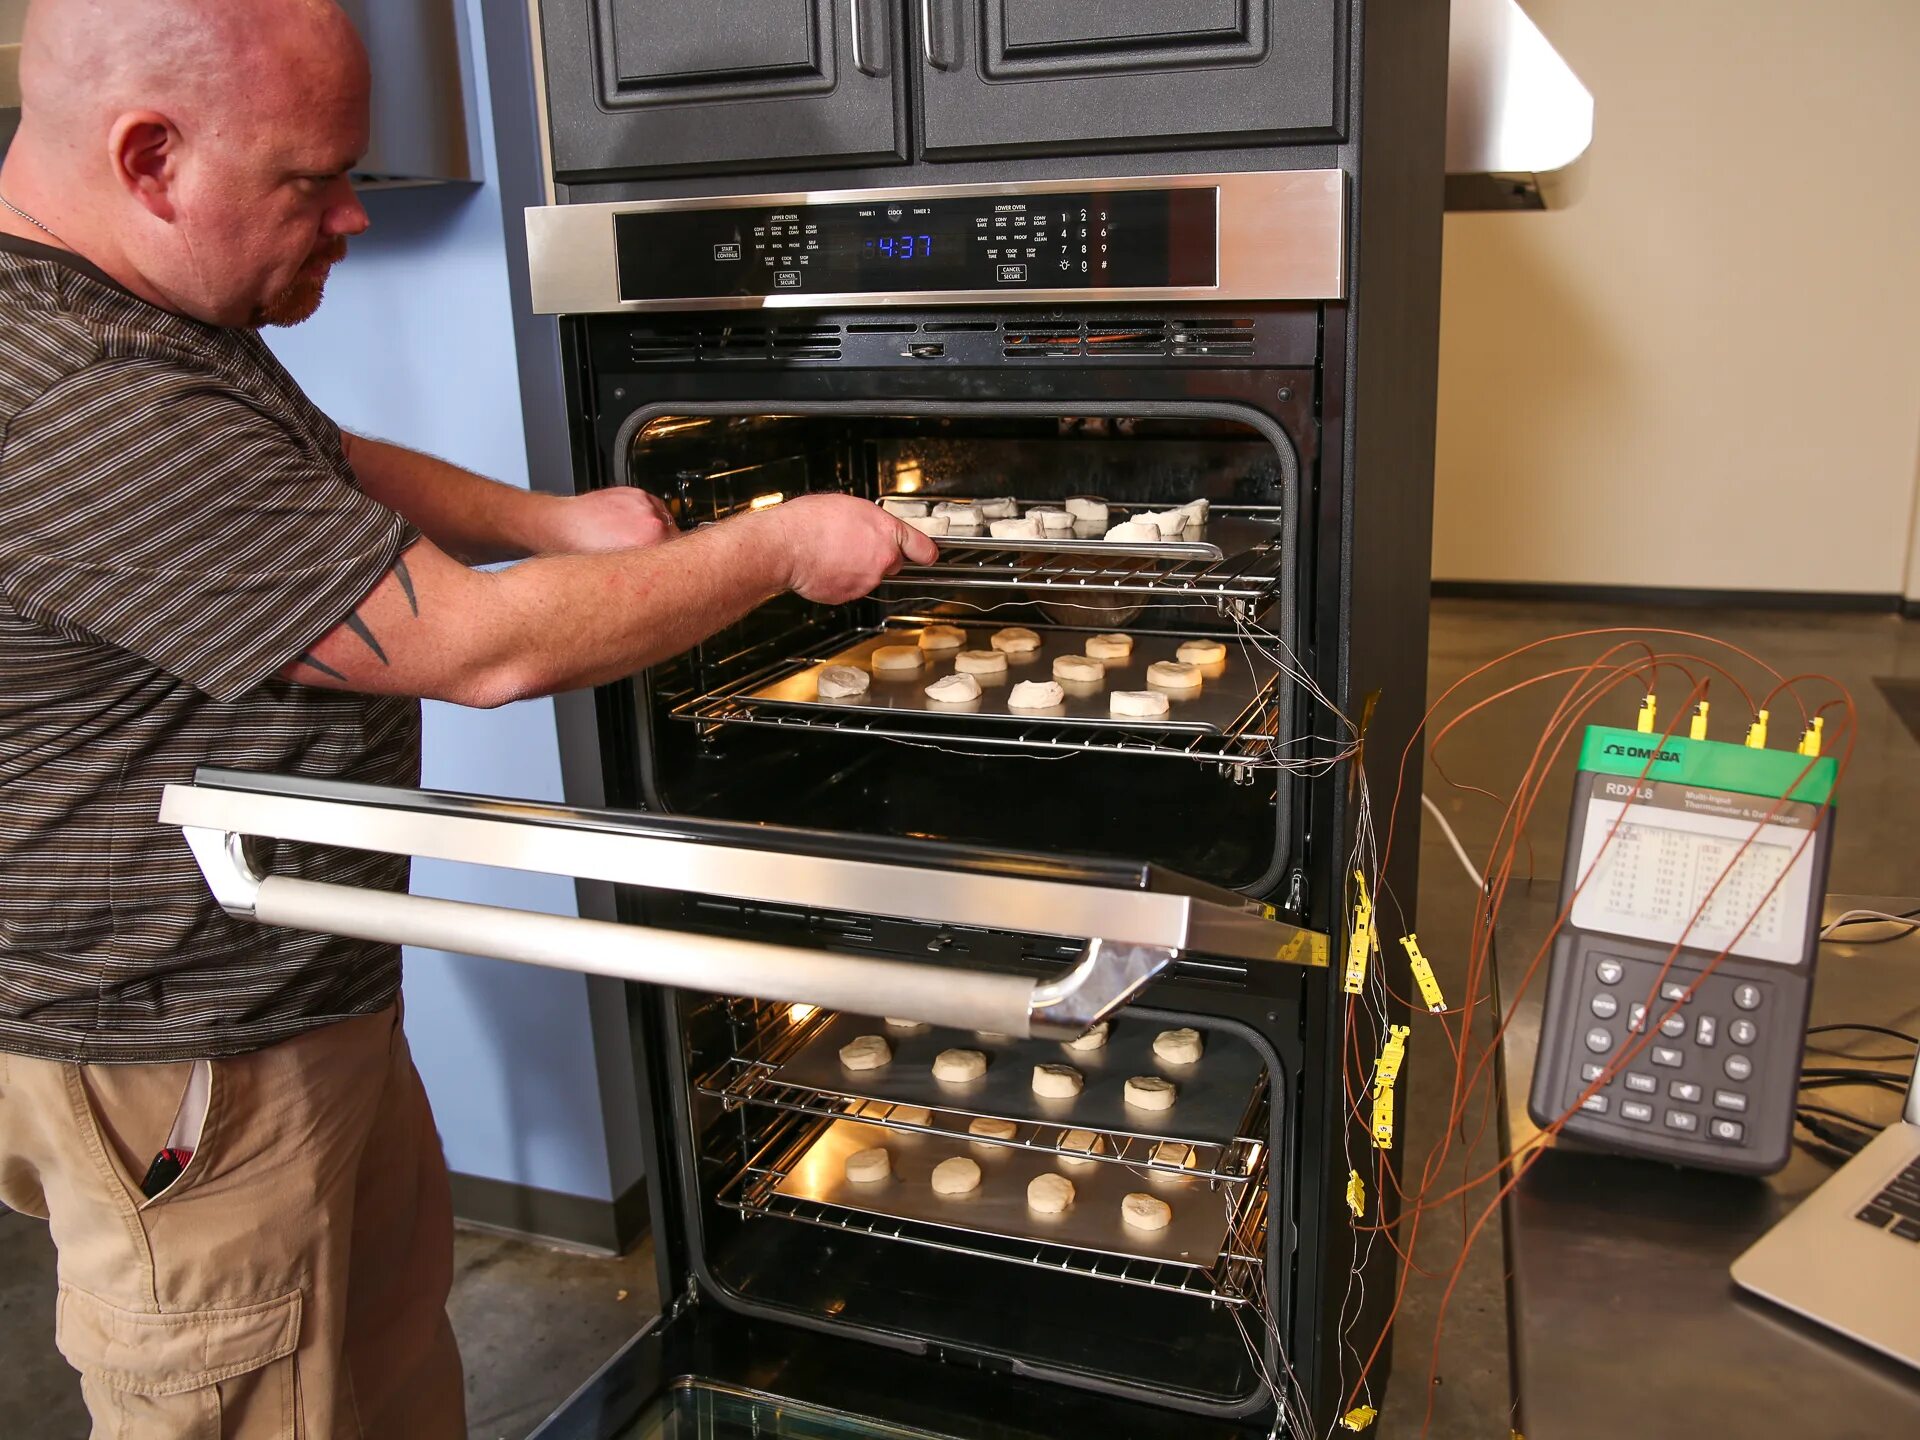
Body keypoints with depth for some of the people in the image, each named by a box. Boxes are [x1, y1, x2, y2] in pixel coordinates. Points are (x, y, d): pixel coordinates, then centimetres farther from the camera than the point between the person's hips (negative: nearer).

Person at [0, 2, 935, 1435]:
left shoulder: (146, 316, 3)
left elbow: (319, 461, 19)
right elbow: (485, 648, -29)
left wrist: (552, 519, 1)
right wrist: (782, 547, -16)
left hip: (299, 985, 10)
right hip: (189, 1071, -9)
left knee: (394, 1317, 25)